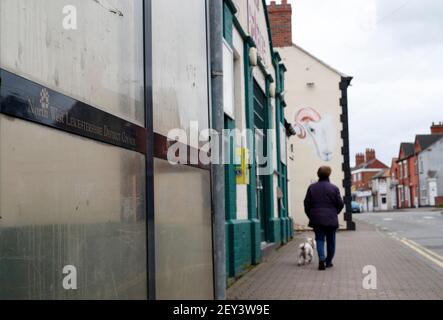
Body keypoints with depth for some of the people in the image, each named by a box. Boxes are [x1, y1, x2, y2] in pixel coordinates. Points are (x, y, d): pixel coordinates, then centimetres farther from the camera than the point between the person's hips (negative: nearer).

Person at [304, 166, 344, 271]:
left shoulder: (312, 188, 1)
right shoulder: (334, 188, -5)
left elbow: (307, 203, 2)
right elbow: (340, 204, -2)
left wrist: (311, 216, 14)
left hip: (316, 219, 1)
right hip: (331, 219, -1)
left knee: (319, 239, 5)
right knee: (330, 241, 11)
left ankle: (321, 259, -16)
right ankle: (328, 262, 17)